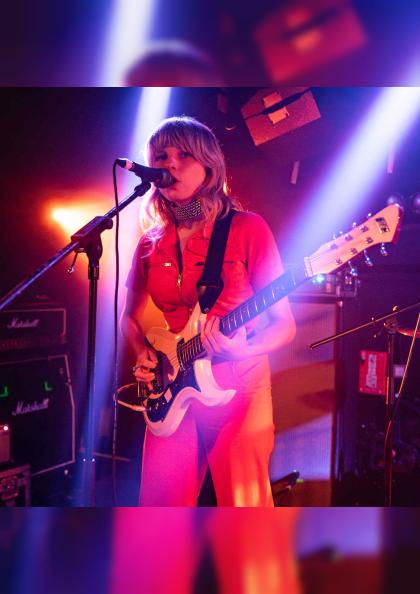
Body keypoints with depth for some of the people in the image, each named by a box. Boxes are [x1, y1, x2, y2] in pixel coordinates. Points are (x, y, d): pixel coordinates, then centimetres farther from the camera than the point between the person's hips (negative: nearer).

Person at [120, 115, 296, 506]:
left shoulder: (247, 229, -6)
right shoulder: (151, 243, 6)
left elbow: (284, 324, -7)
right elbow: (130, 317, 19)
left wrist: (242, 349, -25)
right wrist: (143, 354, 0)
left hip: (238, 389, -3)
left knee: (243, 502, 4)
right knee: (161, 502, 8)